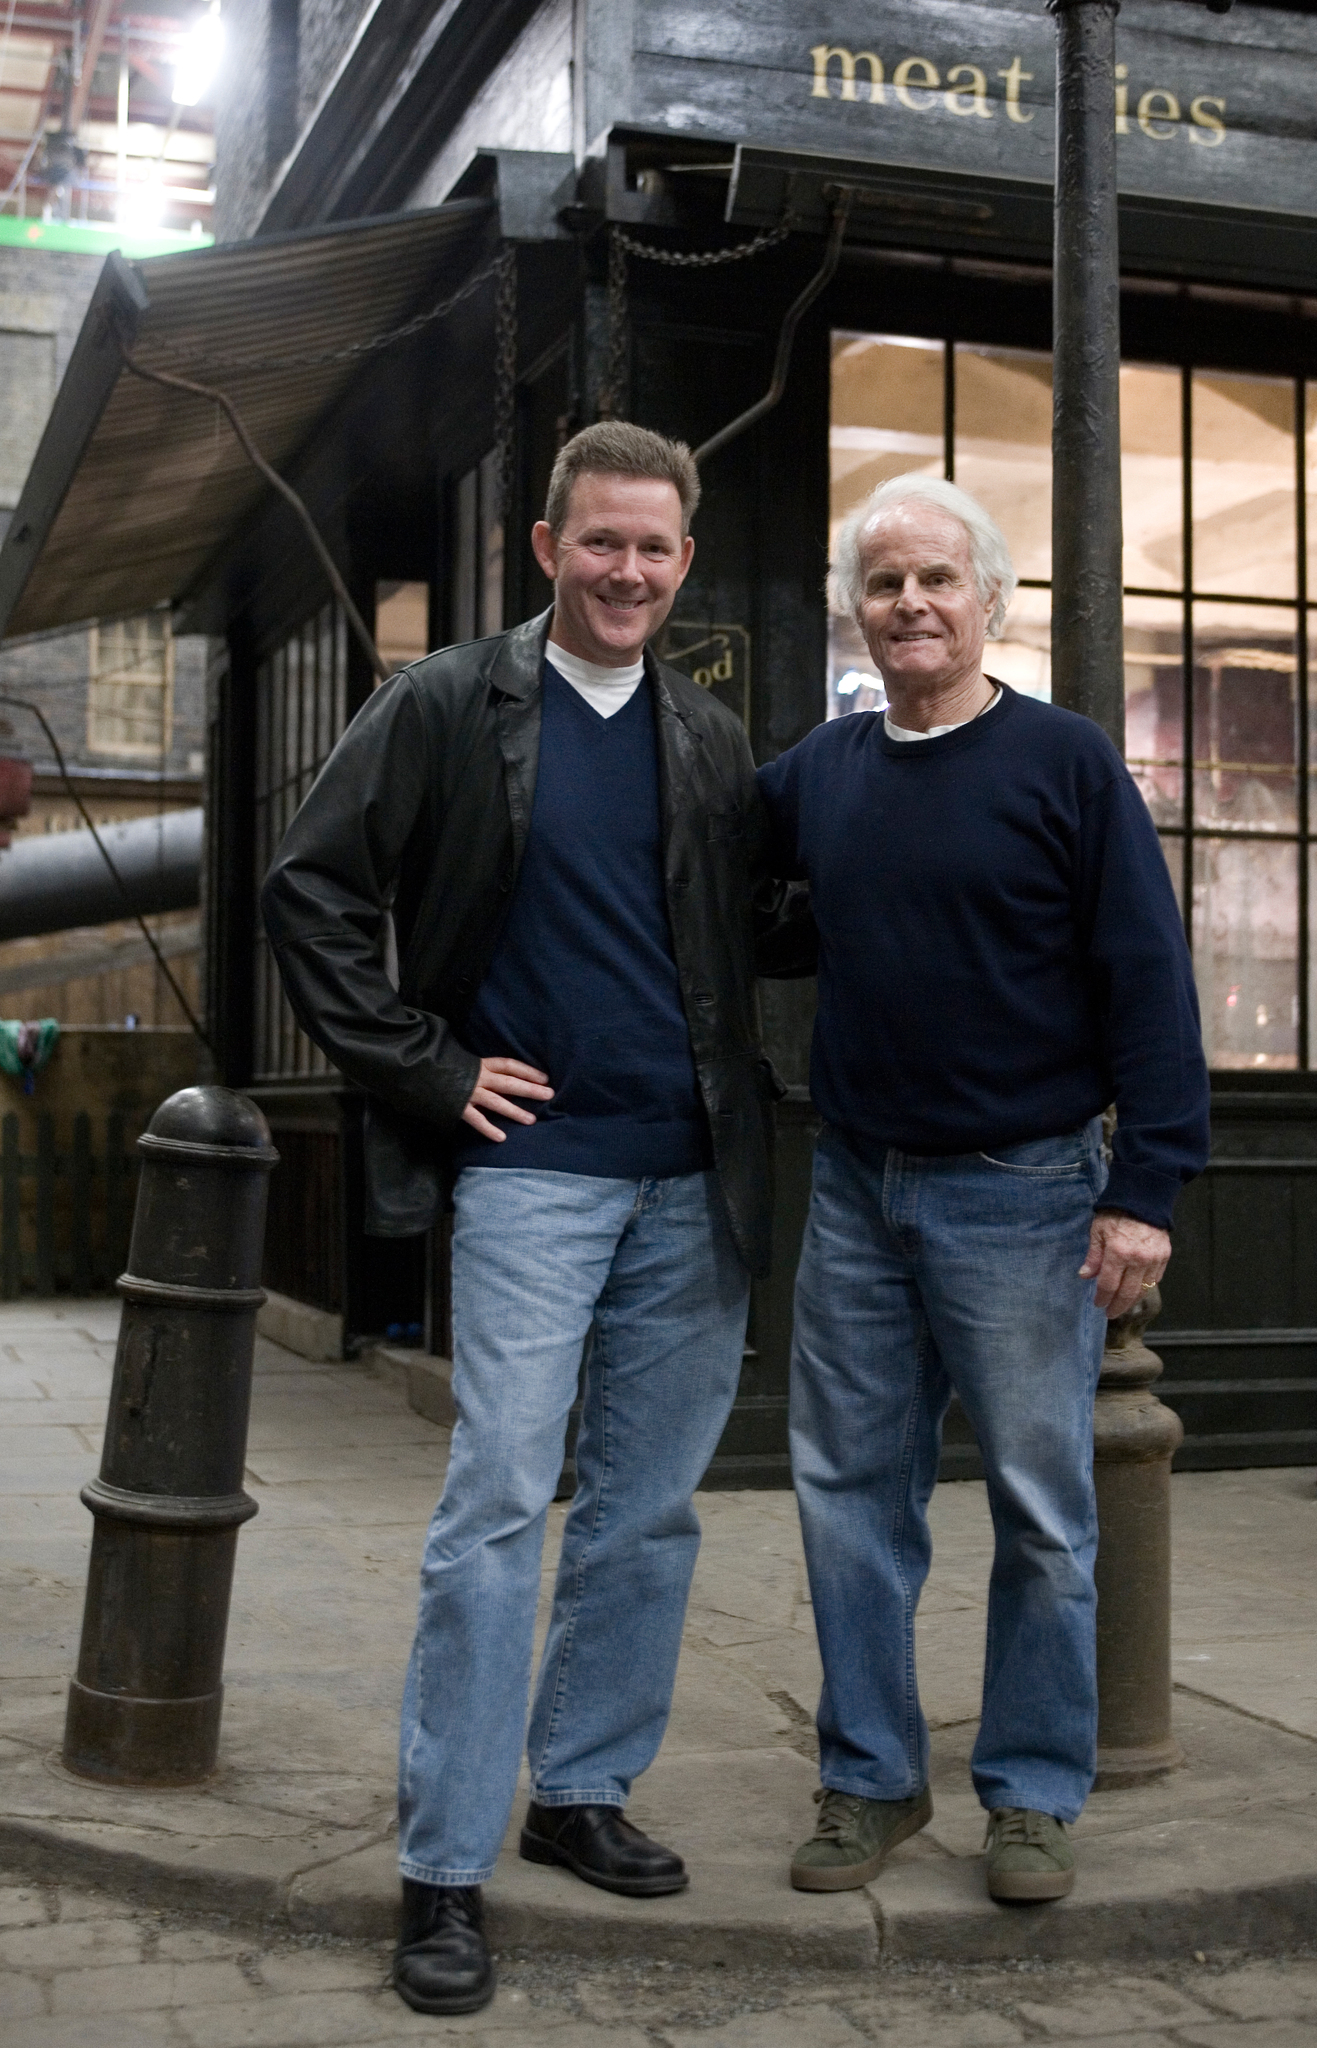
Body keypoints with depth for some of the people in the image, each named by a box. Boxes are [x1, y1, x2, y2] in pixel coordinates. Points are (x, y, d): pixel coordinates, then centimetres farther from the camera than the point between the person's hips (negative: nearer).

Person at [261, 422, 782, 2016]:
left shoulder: (712, 742, 11)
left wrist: (757, 1089, 5)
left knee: (649, 1510, 10)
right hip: (532, 1166, -4)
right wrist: (427, 1071, -8)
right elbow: (308, 893, -3)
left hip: (694, 1179, 5)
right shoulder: (446, 709, -1)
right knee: (499, 1504, -6)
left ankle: (582, 1792, 27)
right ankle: (444, 1871, 4)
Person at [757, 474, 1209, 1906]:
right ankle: (871, 1780, 24)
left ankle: (1033, 1795, 22)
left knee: (1041, 1514, 6)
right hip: (856, 1195, 5)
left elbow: (1149, 981, -8)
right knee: (851, 1496, 10)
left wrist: (1147, 1185, -14)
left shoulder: (1067, 762, -5)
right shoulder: (817, 771, 8)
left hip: (1019, 1199, -4)